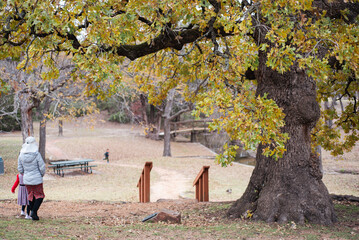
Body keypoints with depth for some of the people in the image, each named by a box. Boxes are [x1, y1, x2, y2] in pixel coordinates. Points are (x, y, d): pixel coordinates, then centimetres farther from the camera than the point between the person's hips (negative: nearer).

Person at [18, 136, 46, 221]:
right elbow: (42, 168, -13)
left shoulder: (21, 155, -5)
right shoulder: (37, 155, -18)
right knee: (39, 196, 10)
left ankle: (33, 215, 21)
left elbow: (20, 169, 2)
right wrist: (42, 175, 7)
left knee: (31, 196, 16)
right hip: (37, 179, -4)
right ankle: (34, 211, -4)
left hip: (26, 179, 4)